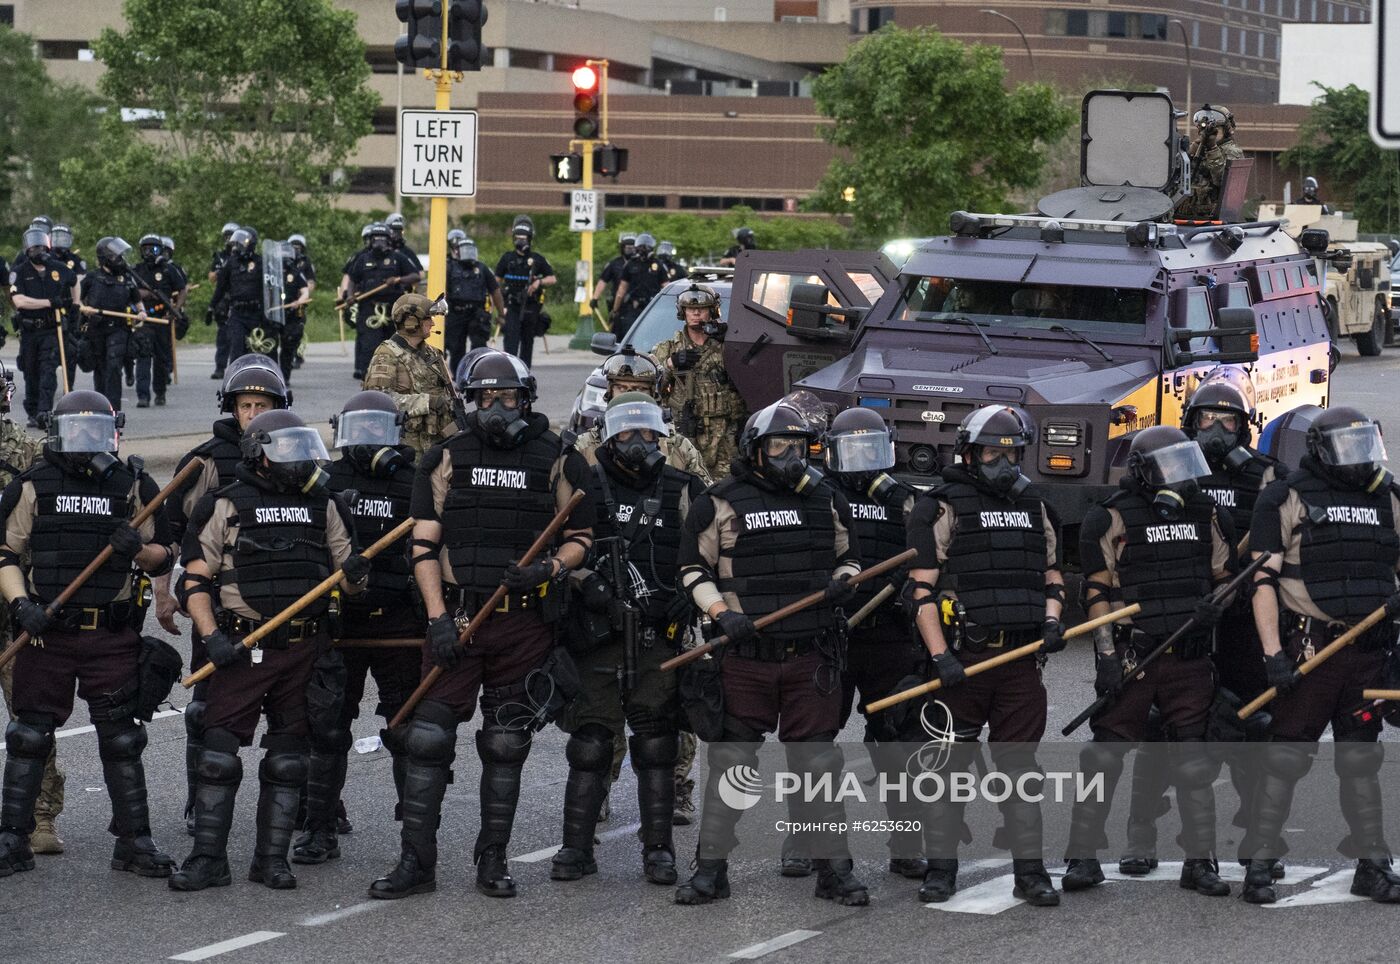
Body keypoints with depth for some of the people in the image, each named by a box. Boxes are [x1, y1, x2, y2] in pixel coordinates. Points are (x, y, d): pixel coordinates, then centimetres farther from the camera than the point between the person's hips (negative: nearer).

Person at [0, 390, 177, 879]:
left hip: (113, 636, 1)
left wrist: (139, 549, -11)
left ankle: (134, 840, 12)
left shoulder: (132, 486, 5)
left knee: (122, 738, 4)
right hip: (46, 632, -1)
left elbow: (164, 557, 10)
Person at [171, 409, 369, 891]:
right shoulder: (225, 507, 1)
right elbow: (195, 581, -1)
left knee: (287, 761, 5)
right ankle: (208, 859, 0)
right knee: (219, 755, -6)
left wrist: (354, 574, -8)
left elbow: (345, 575, 16)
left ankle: (272, 858, 13)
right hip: (241, 649, -3)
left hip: (303, 650, 3)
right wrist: (212, 636, -14)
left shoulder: (323, 507, 12)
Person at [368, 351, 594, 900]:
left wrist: (550, 569, -12)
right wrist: (438, 617, -8)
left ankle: (493, 860, 18)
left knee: (506, 745, 7)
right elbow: (424, 544, 2)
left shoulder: (557, 462, 5)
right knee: (430, 736, -4)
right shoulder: (447, 459, 5)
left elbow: (580, 537, 10)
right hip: (458, 617, 0)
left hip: (525, 622, 0)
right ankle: (416, 862, 2)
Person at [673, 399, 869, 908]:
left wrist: (843, 581, 0)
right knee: (731, 760, 2)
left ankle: (833, 867, 9)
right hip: (745, 653, -2)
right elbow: (693, 569, 3)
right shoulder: (720, 503, 0)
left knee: (817, 761, 4)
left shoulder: (826, 501, 11)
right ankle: (711, 867, 9)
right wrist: (722, 613, -11)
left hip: (811, 656, 2)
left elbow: (848, 557, 22)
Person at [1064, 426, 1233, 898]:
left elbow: (1224, 576, 19)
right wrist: (1106, 655, -12)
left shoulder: (1206, 514, 11)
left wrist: (1214, 606, -4)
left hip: (1189, 659, 4)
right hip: (1131, 658, -4)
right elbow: (1098, 590, -5)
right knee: (1105, 757, -2)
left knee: (1195, 761, 5)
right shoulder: (1112, 518, -4)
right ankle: (1084, 858, 5)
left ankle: (1200, 861, 11)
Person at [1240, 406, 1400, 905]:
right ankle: (1259, 865, 2)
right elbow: (1263, 581, -8)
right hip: (1309, 649, -5)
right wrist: (1272, 653, -16)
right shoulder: (1288, 498, -4)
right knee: (1285, 759, -3)